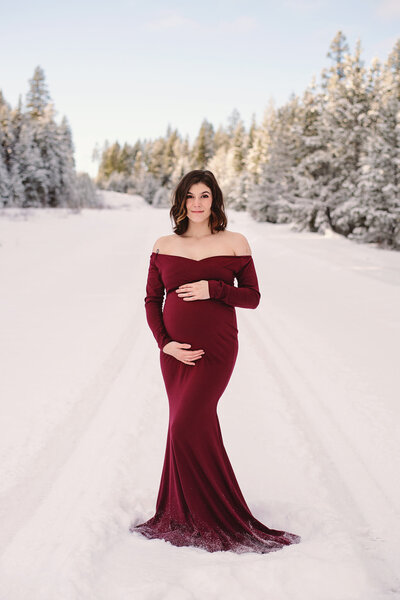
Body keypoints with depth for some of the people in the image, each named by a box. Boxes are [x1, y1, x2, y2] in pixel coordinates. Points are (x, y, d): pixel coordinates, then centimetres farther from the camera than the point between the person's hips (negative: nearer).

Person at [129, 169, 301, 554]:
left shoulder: (235, 243, 1)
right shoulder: (164, 246, 6)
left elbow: (252, 297, 2)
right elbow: (152, 300, 8)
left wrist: (213, 289, -14)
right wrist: (166, 343, -5)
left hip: (216, 350, -3)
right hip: (175, 352, 3)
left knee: (186, 428, -10)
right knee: (198, 428, 9)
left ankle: (207, 516, 10)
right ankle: (190, 513, 25)